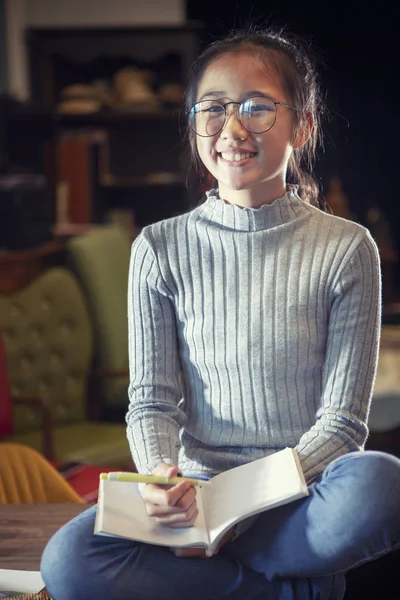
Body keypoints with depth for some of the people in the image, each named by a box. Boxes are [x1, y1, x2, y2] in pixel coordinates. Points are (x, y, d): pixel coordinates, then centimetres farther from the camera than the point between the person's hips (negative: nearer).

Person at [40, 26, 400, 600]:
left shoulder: (346, 249, -2)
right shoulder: (161, 248, 4)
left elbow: (342, 419, -5)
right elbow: (152, 400, 2)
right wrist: (163, 477, -22)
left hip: (308, 490, -1)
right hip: (200, 485, 2)